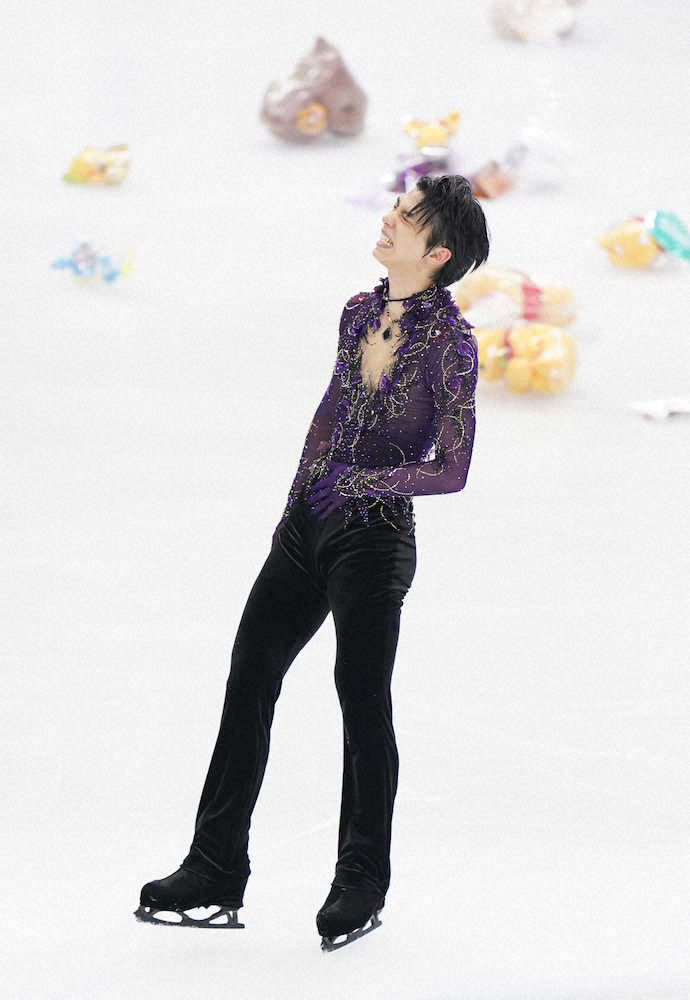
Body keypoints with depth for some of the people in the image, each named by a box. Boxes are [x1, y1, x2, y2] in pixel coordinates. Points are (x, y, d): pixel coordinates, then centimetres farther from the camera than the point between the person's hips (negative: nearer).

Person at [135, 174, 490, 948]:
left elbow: (450, 470, -14)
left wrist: (356, 483, -14)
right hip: (307, 527, 7)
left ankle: (361, 884, 17)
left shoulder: (448, 340, -13)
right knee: (249, 682, 6)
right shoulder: (359, 313, 6)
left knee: (363, 702, 1)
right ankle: (214, 876, 13)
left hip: (373, 536, -7)